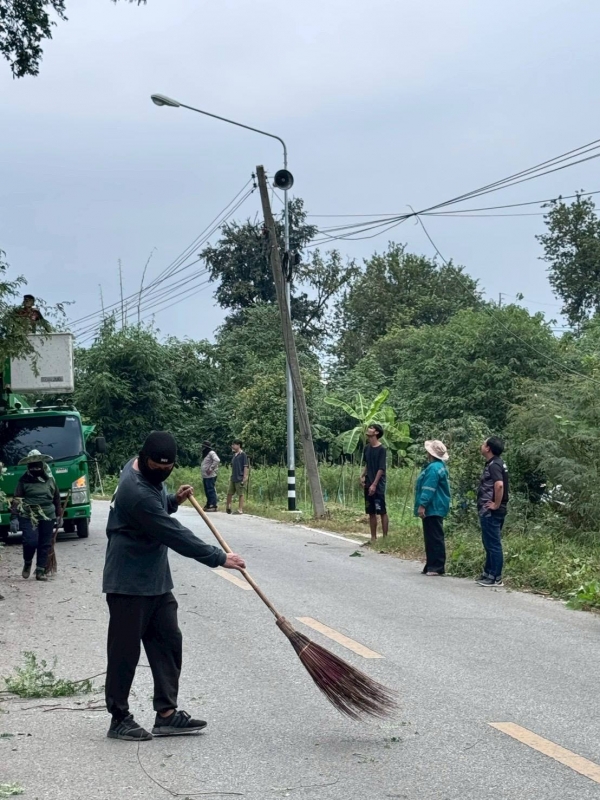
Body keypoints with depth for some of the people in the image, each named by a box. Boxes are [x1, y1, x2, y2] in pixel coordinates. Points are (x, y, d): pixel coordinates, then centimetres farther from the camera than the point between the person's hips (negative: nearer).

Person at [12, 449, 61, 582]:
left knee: (45, 545, 3)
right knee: (31, 541, -15)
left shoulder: (50, 479, 8)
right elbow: (16, 499, 0)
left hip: (48, 517, 3)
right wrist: (15, 516, -9)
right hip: (28, 517, -3)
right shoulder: (24, 480, 0)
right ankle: (27, 563, 13)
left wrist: (58, 515, 15)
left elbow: (57, 498, 16)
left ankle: (40, 571, 12)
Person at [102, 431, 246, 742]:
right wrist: (219, 558, -22)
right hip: (129, 584, -10)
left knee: (168, 642, 7)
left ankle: (166, 714, 11)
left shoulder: (148, 474, 5)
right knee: (125, 650, 0)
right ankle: (119, 719, 11)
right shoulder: (136, 491, -26)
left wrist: (173, 501, 3)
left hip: (156, 581, 10)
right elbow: (175, 535, -27)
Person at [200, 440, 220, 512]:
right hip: (205, 476, 10)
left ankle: (214, 506, -10)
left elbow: (217, 460, -26)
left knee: (211, 490, -10)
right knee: (207, 491, 13)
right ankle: (208, 505, 19)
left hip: (210, 476, -10)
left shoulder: (211, 453, -10)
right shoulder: (205, 454, 20)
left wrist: (211, 468, -23)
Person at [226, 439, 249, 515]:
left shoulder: (243, 455, -10)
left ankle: (240, 509, 5)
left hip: (240, 478, -8)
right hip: (233, 478, 8)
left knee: (241, 494, 0)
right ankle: (228, 507, 24)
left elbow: (246, 467, -13)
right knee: (229, 493, 11)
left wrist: (244, 478, -16)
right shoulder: (234, 455, 13)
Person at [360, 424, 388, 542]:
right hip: (368, 485, 7)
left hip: (378, 486, -7)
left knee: (382, 512, -3)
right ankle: (373, 538, 16)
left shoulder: (381, 449, -11)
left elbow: (381, 469, -14)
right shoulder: (367, 448, 10)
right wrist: (363, 476, 7)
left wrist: (374, 484, -19)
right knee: (371, 512, 10)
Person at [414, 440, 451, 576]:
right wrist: (424, 505, 26)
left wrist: (422, 505, -24)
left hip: (433, 508, -11)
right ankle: (432, 565, 18)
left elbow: (428, 489, -24)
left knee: (435, 538, -8)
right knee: (431, 538, 14)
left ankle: (438, 567, -5)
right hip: (433, 508, 11)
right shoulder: (439, 466, 17)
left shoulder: (434, 468, -18)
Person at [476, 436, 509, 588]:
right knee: (490, 543, 17)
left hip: (491, 512, -10)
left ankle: (496, 578, 0)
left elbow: (499, 485, -32)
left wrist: (496, 504, -23)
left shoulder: (494, 465, -16)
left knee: (493, 544, -5)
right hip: (489, 512, 10)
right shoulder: (496, 463, 15)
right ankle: (488, 573, 26)